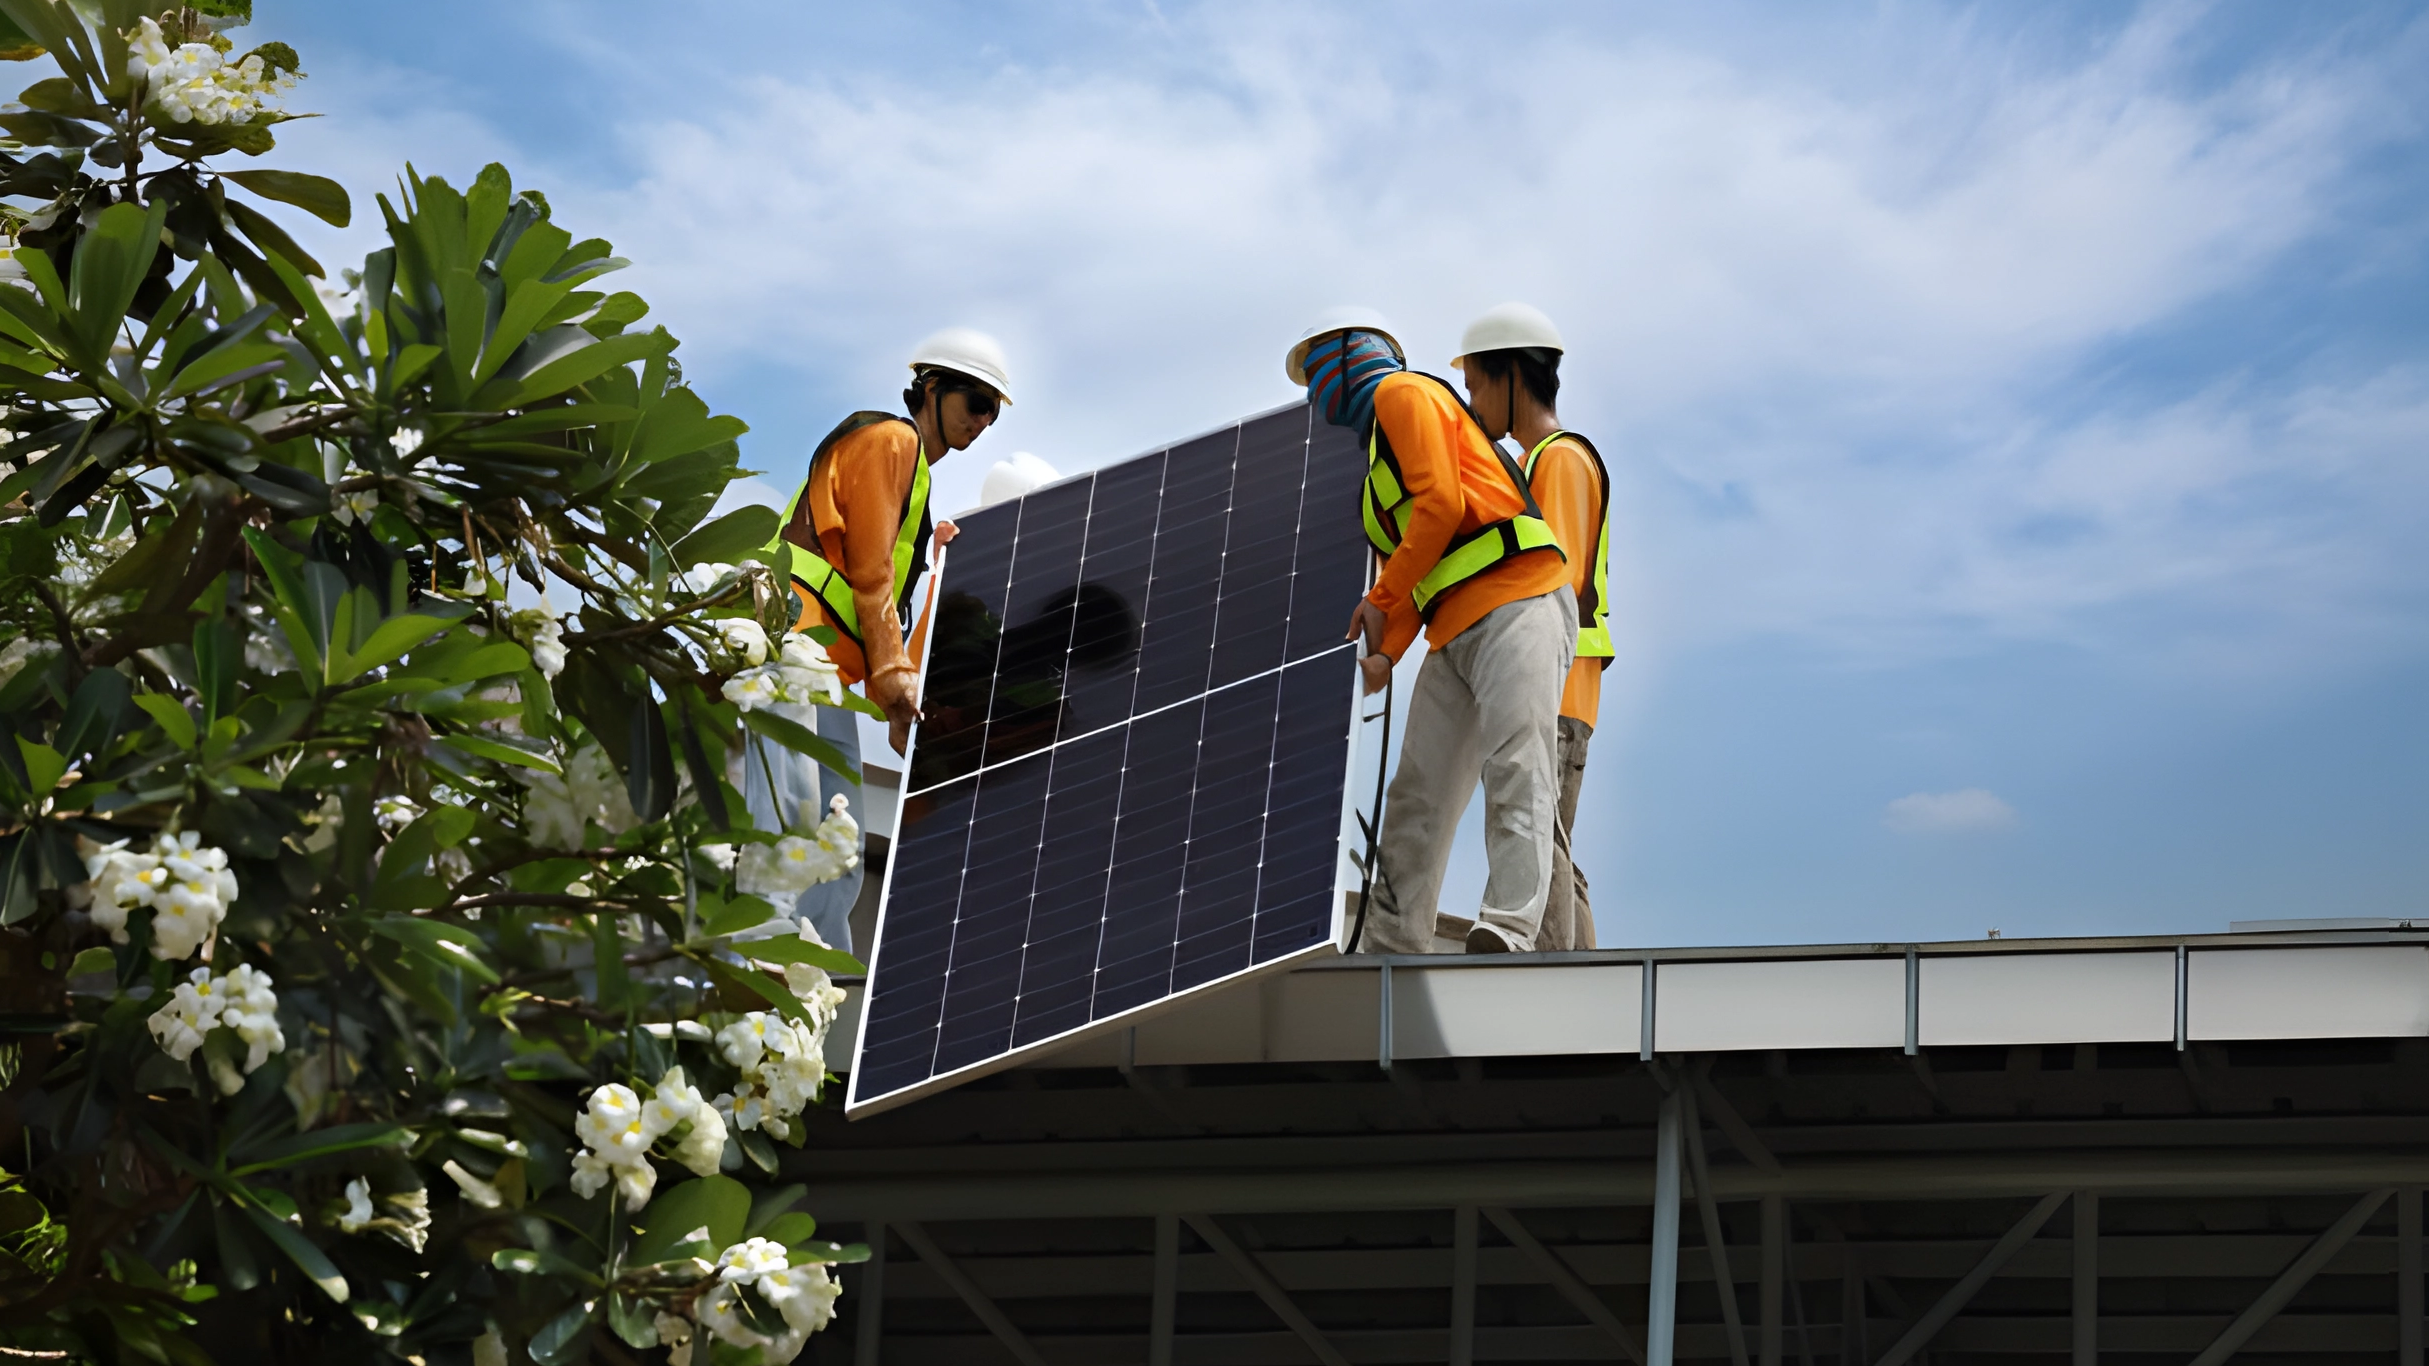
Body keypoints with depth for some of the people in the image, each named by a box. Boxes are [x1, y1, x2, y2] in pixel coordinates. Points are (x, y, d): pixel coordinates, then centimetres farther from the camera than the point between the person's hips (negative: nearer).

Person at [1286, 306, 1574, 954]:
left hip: (1517, 606, -10)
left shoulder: (1402, 393, 3)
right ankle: (1390, 953, 2)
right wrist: (1386, 653, 11)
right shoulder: (1381, 460, 31)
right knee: (1417, 799, 3)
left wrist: (1380, 600, -6)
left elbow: (1441, 502, -11)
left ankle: (1507, 937, -31)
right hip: (1455, 634, 10)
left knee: (1517, 779, -19)